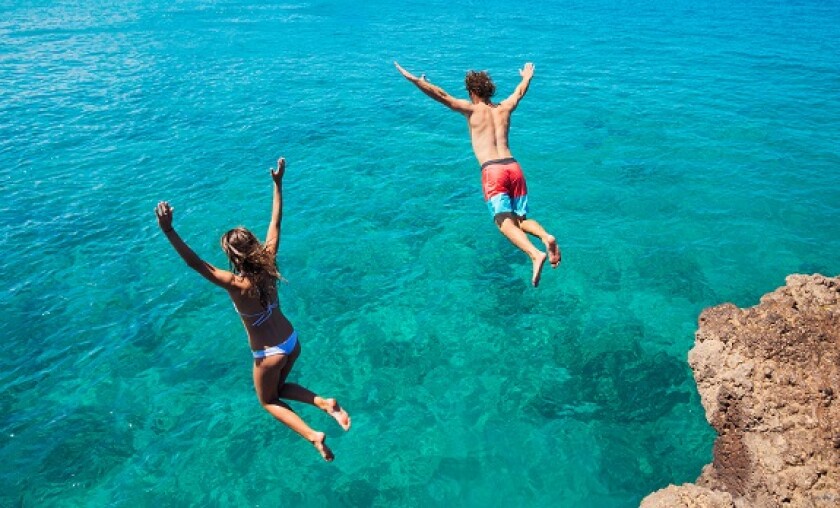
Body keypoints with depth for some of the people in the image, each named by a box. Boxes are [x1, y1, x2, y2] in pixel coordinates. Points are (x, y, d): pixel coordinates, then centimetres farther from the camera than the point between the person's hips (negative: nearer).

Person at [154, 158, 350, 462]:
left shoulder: (237, 285, -28)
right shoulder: (269, 265, -13)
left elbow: (195, 263, -35)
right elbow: (275, 223, -5)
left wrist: (168, 230, -42)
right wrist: (278, 184, 2)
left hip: (269, 353, -6)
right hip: (293, 342, 6)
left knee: (268, 401, 23)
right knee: (281, 388, 32)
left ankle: (313, 435, 6)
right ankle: (326, 404, 9)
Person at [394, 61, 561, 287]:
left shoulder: (472, 109, 8)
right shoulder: (504, 108, 21)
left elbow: (442, 96, 2)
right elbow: (520, 91, 42)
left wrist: (414, 80, 6)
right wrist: (527, 76, 61)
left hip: (492, 170, -5)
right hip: (514, 167, 5)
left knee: (505, 222, -13)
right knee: (521, 219, 13)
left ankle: (535, 254, -36)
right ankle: (546, 237, -16)